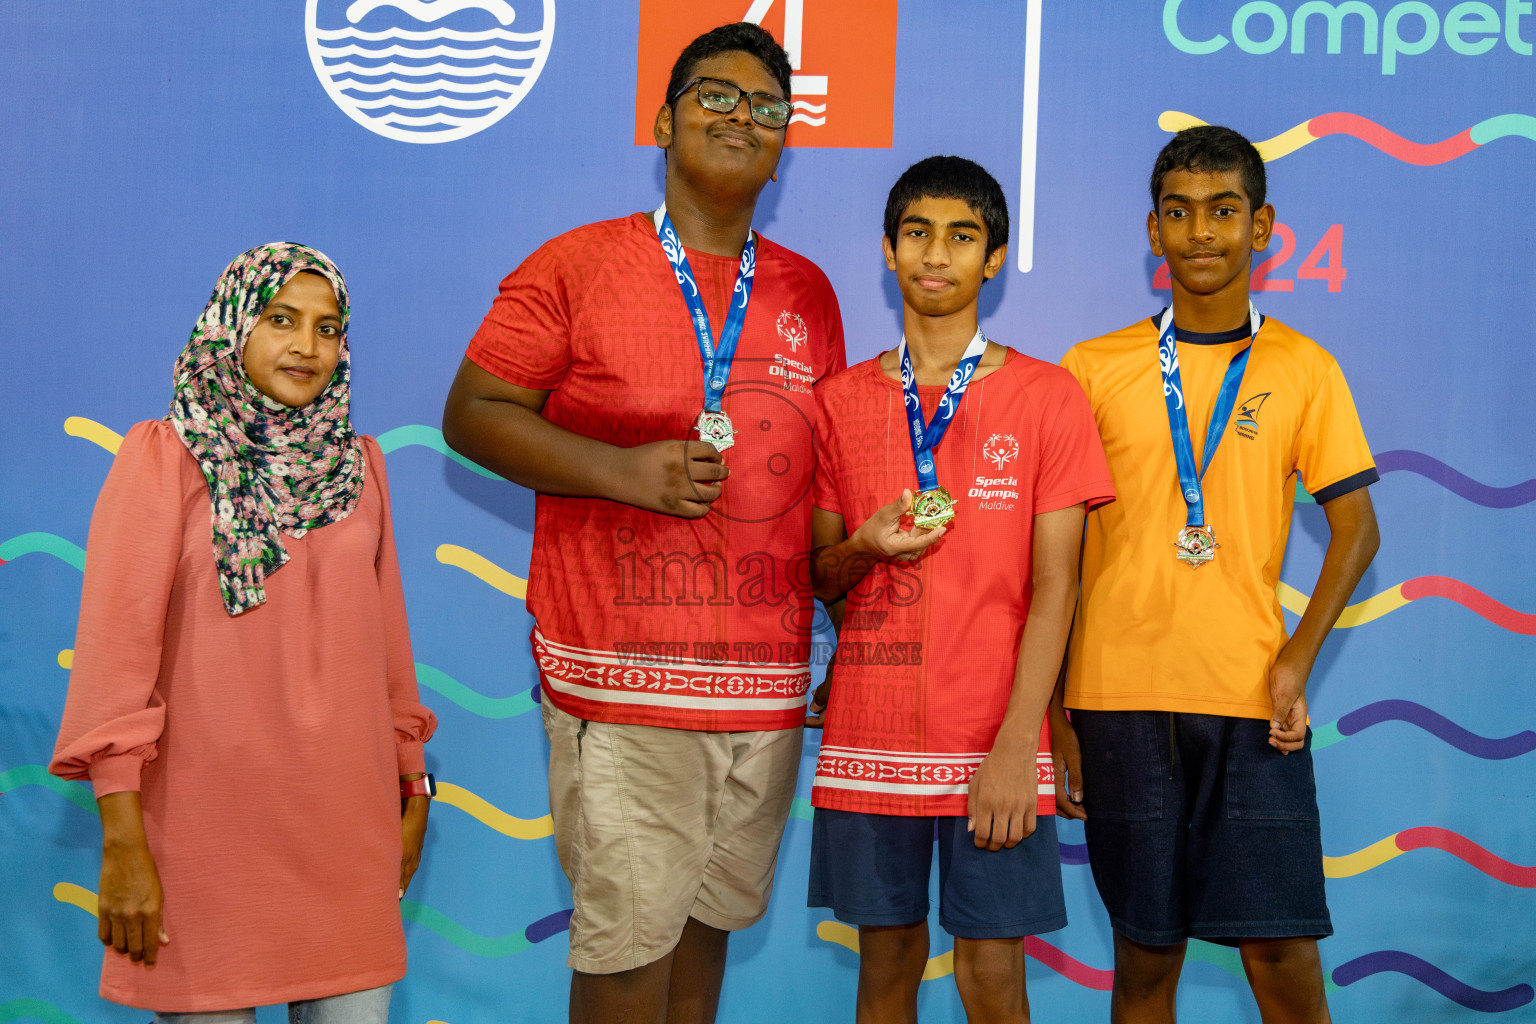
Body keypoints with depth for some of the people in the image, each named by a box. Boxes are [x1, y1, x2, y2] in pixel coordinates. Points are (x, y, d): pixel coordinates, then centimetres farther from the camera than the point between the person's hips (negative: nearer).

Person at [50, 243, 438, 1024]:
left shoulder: (357, 464, 11)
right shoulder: (164, 456, -3)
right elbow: (115, 645, -8)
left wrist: (411, 790, 16)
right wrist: (121, 841, -13)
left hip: (347, 814, 4)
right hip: (209, 809, -4)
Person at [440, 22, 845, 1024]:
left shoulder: (808, 293, 14)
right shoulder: (579, 265, 1)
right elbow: (472, 414, -2)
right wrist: (621, 470, -15)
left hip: (766, 678, 5)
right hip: (621, 676, -4)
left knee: (711, 914, 12)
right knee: (628, 941, -4)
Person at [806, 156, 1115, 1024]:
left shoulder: (1046, 397, 0)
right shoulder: (842, 400, 8)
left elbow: (1053, 586, -4)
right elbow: (821, 578, 13)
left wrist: (1015, 747, -13)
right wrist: (865, 546, -11)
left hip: (992, 739, -2)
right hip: (869, 731, 2)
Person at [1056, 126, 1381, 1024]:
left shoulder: (1304, 369, 7)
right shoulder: (1094, 369, 6)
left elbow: (1356, 527, 7)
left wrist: (1298, 660, -7)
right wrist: (1051, 715, 3)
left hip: (1251, 699, 0)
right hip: (1119, 696, 0)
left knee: (1283, 948, -2)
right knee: (1146, 949, 6)